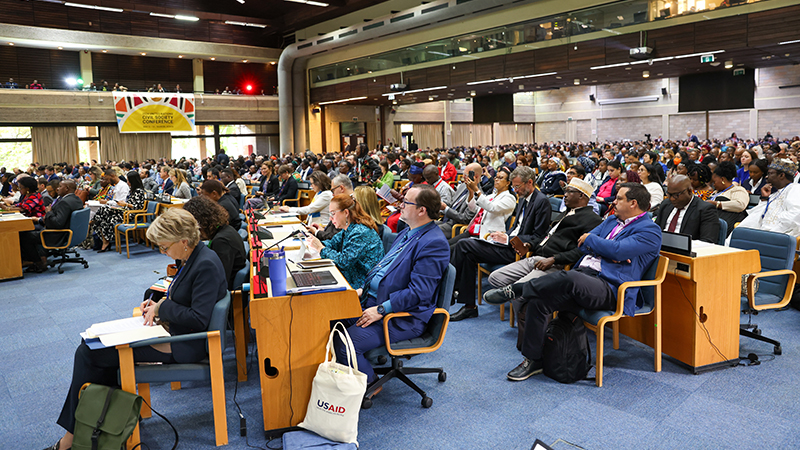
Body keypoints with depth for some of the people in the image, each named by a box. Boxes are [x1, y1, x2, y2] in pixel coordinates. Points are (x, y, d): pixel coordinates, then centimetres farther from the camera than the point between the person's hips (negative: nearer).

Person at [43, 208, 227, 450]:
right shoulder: (193, 258, 6)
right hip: (174, 332, 11)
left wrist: (162, 307, -15)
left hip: (184, 346, -11)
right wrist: (157, 304, 3)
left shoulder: (206, 266, -24)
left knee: (88, 353, -6)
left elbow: (199, 319, -26)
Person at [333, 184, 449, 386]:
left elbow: (419, 292, -24)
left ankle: (370, 384, 6)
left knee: (346, 345, -22)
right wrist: (363, 288, 10)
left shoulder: (434, 244, -19)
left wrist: (381, 310, -22)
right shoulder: (407, 233, 13)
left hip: (404, 317, -10)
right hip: (373, 300, 10)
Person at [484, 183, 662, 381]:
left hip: (608, 288, -7)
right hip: (582, 274, 8)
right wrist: (607, 251, -4)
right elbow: (582, 244, 15)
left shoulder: (650, 230, 1)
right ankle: (533, 360, -6)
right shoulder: (612, 220, 25)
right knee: (538, 301, -16)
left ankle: (517, 289, -21)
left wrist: (590, 239, -1)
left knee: (569, 278, -40)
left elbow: (618, 251, -16)